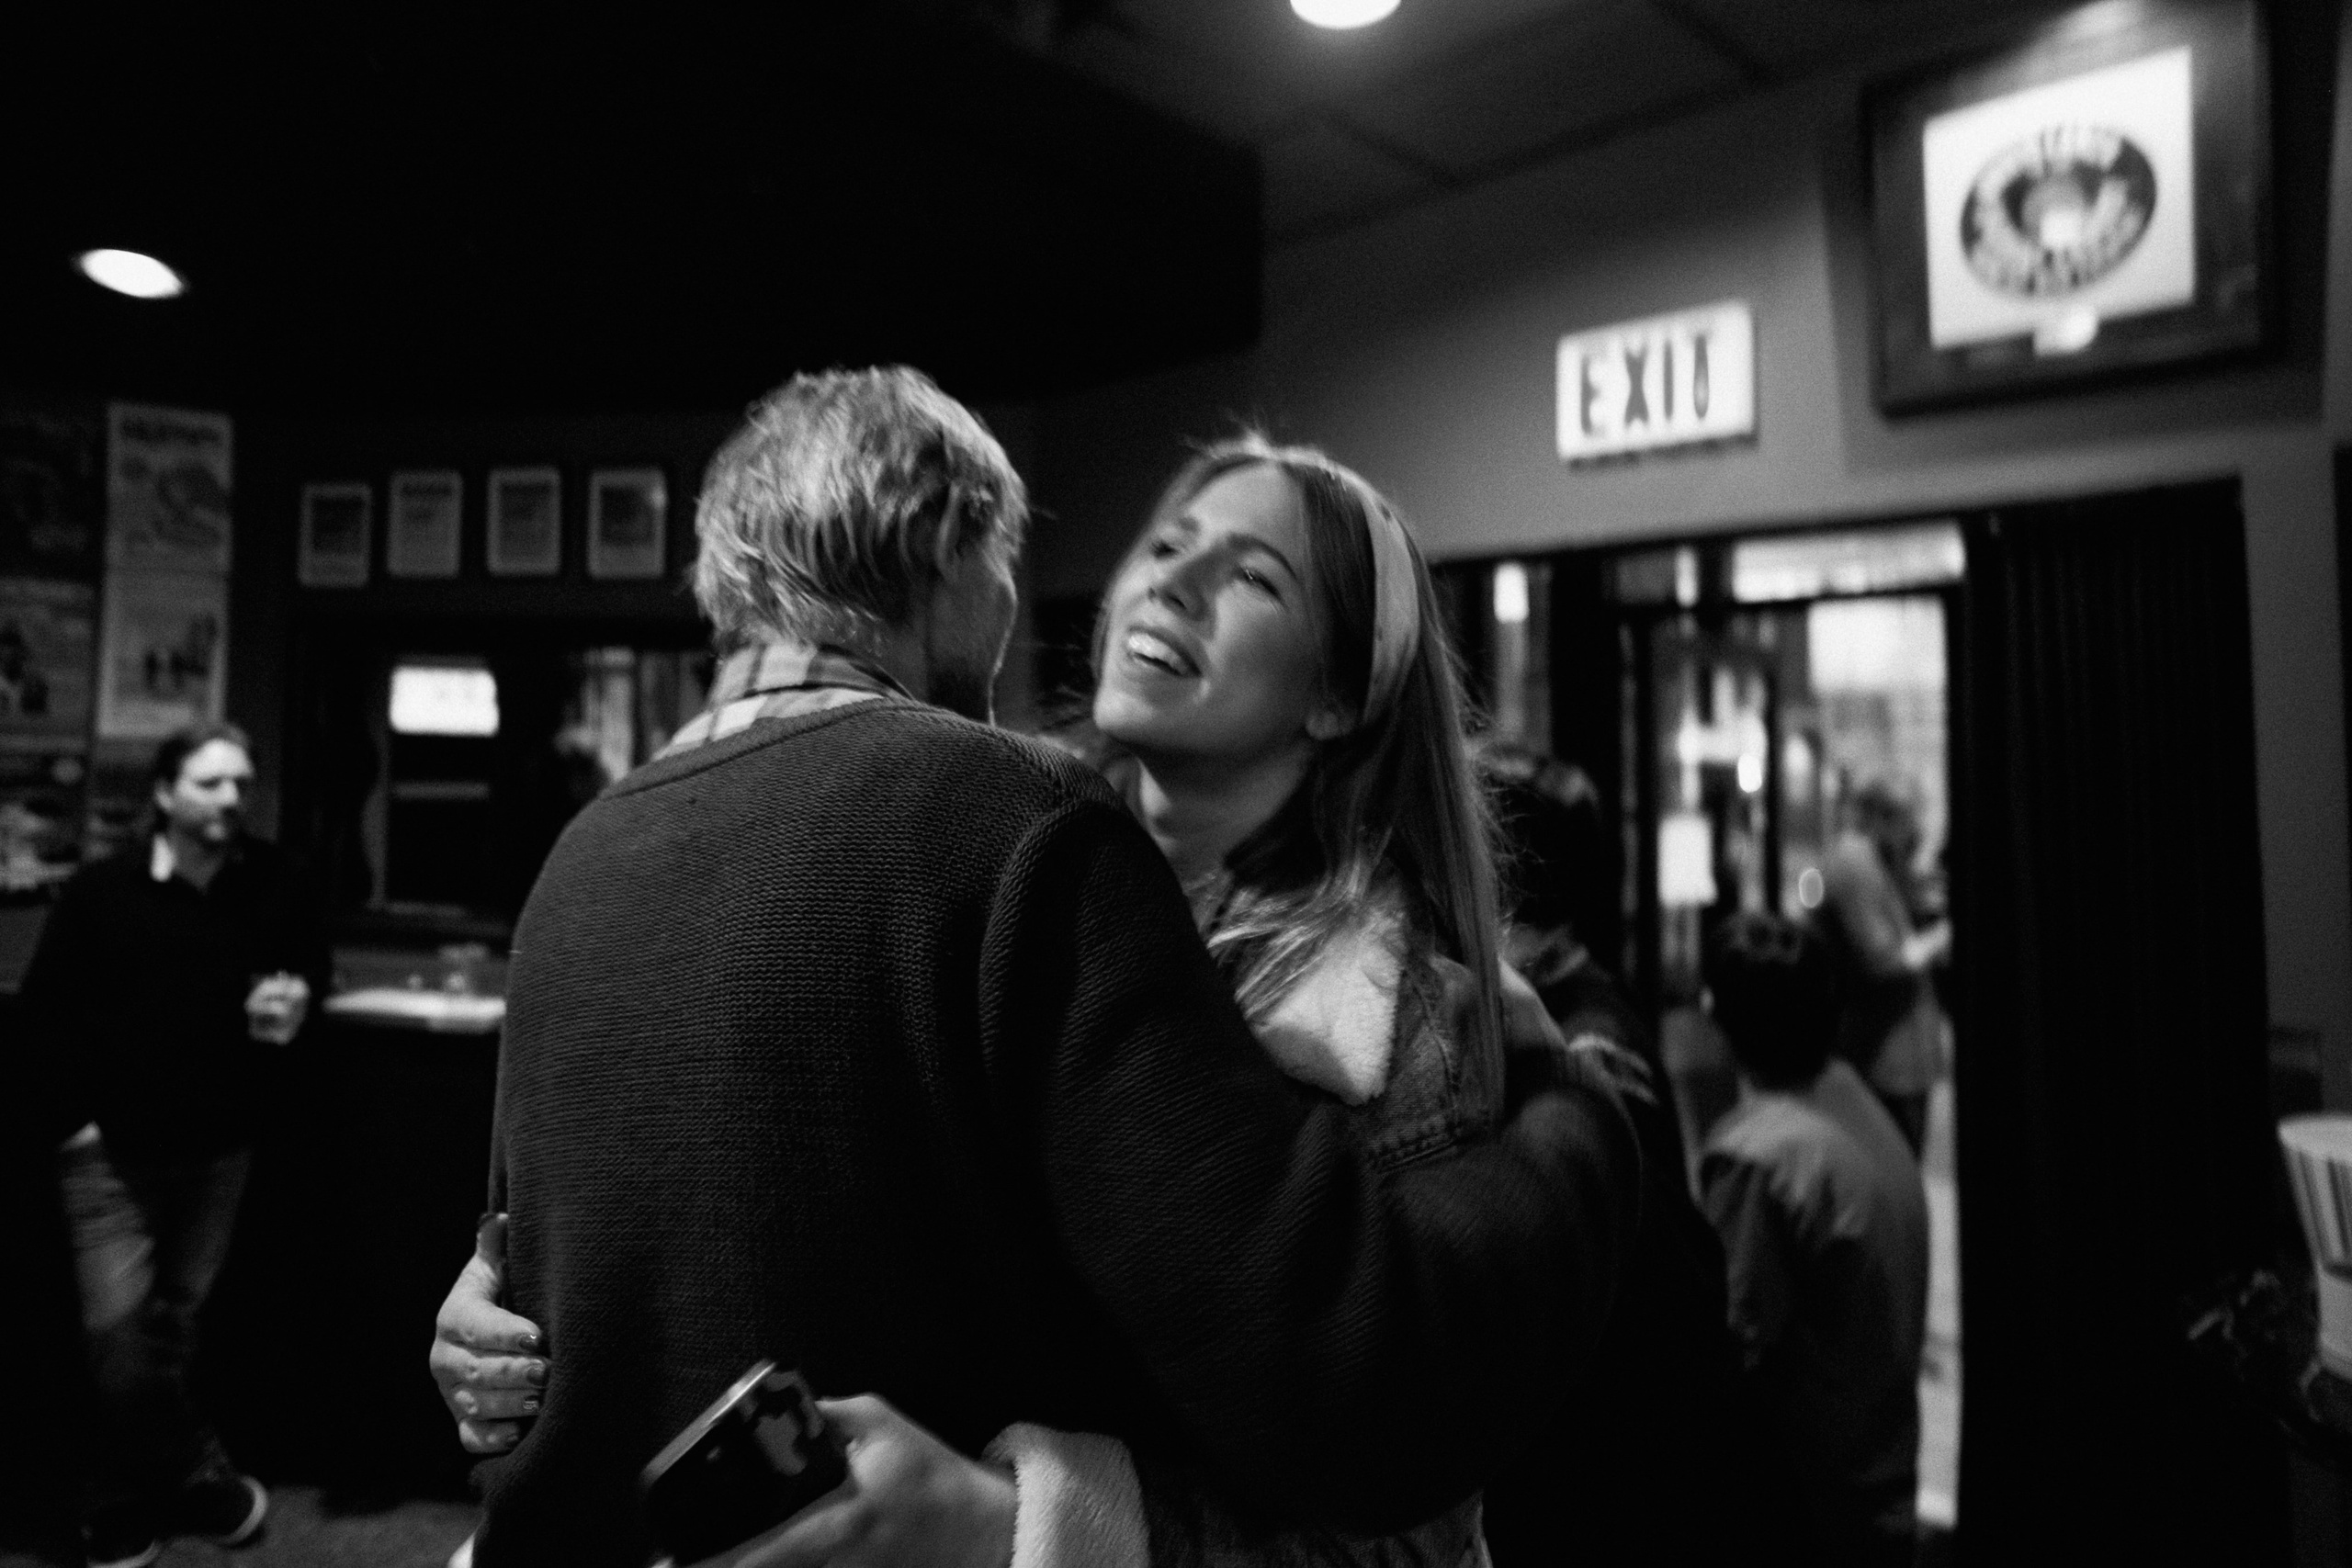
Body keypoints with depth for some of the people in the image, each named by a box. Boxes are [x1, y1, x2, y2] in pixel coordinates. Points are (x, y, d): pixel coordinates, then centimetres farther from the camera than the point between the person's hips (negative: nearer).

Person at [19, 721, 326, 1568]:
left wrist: (296, 999, -9)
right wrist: (84, 1109, -8)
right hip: (114, 1151, -2)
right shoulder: (100, 889, -9)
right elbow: (44, 1006, -3)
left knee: (173, 1330, 13)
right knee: (118, 1331, -4)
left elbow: (310, 961, 13)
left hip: (218, 1147, 2)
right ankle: (199, 1477, 18)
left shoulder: (271, 882, -4)